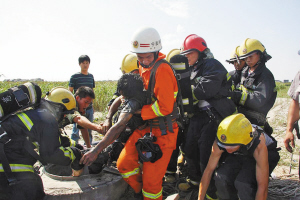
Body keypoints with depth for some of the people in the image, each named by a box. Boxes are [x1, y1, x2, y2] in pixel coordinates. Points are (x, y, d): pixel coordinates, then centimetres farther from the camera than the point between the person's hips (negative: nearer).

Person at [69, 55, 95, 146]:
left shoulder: (91, 76, 10)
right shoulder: (74, 77, -4)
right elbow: (70, 92, -2)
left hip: (89, 108, 5)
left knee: (89, 131, 13)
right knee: (76, 130, -3)